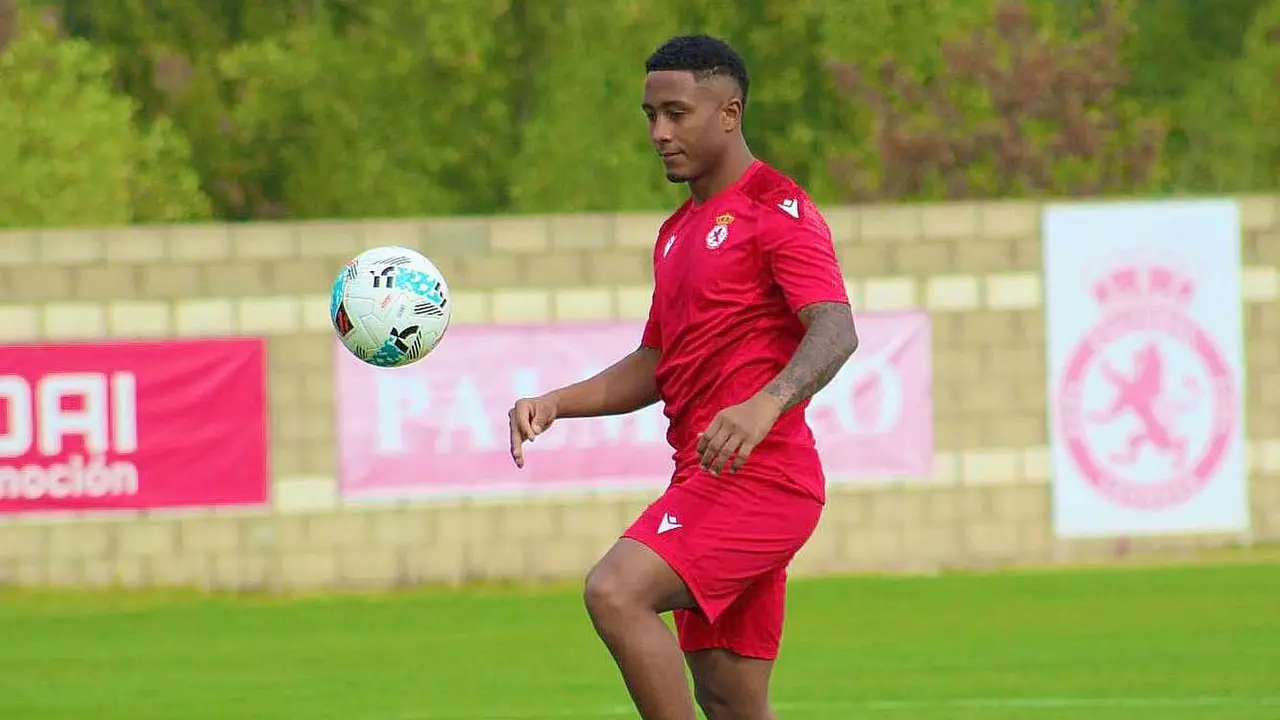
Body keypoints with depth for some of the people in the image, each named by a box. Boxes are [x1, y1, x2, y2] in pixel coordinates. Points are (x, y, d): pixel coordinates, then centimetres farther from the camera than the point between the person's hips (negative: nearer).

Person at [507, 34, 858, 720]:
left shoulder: (776, 208, -7)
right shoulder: (678, 231, 22)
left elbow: (835, 331, -21)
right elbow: (655, 366, 28)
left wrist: (764, 405, -38)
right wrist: (554, 404, 13)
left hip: (758, 477, -9)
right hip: (710, 484, 9)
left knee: (615, 592, -26)